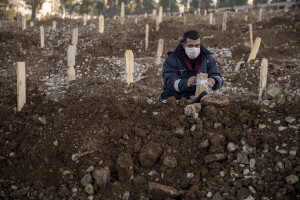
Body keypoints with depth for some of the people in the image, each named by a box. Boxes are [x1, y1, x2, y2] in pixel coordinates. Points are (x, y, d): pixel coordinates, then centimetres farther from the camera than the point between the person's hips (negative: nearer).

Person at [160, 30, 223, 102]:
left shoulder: (207, 58, 12)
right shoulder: (172, 59, 0)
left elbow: (217, 77, 6)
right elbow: (169, 82, -12)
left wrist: (213, 81, -21)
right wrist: (186, 83, -32)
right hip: (175, 99, -2)